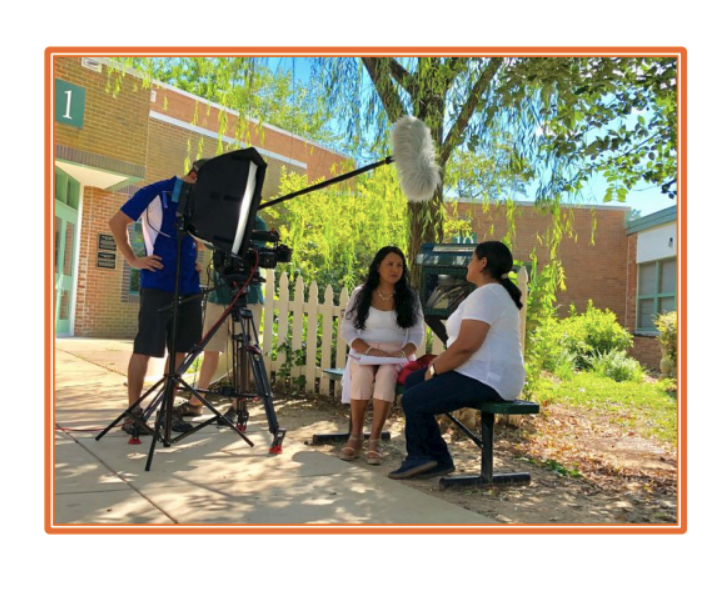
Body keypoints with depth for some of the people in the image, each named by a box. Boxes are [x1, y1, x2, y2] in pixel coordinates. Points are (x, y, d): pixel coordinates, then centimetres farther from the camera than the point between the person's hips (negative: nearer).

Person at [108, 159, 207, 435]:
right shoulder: (156, 192, -4)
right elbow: (117, 222, -2)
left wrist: (197, 259, 11)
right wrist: (133, 259, -6)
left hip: (189, 286, 6)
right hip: (158, 284, -6)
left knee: (180, 349, 8)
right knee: (144, 349, -2)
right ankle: (133, 413, 7)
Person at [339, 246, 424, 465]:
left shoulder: (410, 297, 5)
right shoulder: (361, 293, 3)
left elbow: (417, 334, 3)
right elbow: (346, 328, -1)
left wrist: (402, 353, -17)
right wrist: (368, 350, -17)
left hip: (396, 356, 0)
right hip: (364, 353, 0)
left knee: (386, 376, -34)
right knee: (362, 376, -34)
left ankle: (374, 439, -27)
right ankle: (355, 436, -18)